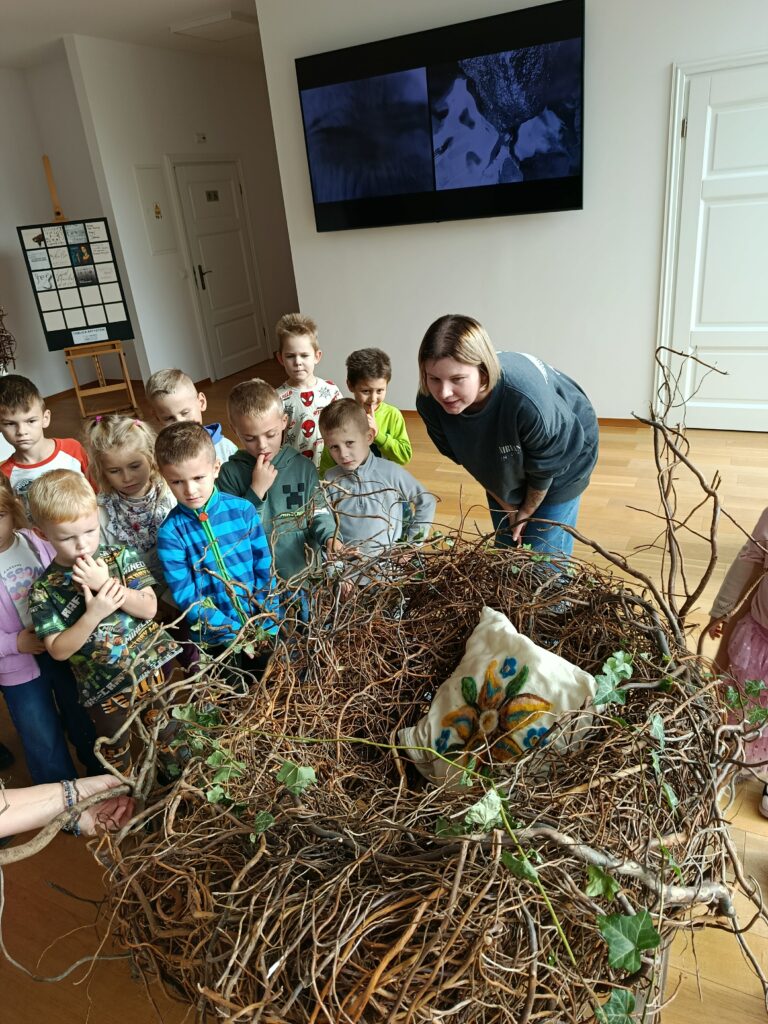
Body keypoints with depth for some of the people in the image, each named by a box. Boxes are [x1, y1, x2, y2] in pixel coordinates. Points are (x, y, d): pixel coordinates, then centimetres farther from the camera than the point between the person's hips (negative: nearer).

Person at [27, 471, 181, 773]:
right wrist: (93, 615, -27)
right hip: (105, 691, 0)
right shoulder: (44, 590, -9)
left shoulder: (121, 556, -7)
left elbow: (149, 608, -13)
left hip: (155, 666, 1)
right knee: (116, 756, 21)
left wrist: (105, 583, -25)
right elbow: (58, 651, -12)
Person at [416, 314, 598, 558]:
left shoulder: (528, 402, -45)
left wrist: (527, 511, -5)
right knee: (506, 550, 18)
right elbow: (469, 460, -10)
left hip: (562, 458, -4)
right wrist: (507, 506, 0)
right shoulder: (429, 404, -31)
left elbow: (544, 470, -23)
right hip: (503, 471, 4)